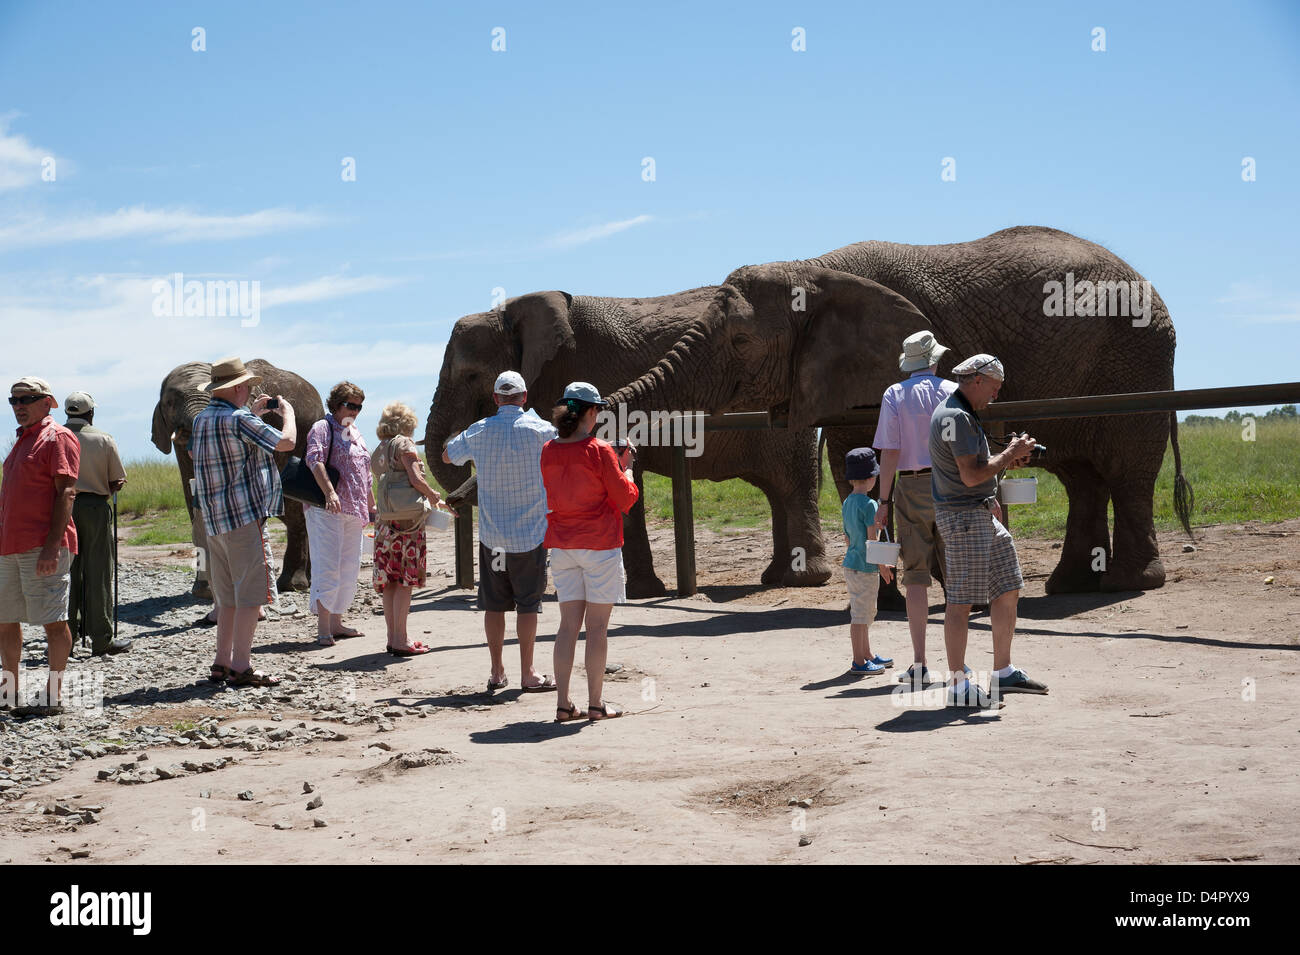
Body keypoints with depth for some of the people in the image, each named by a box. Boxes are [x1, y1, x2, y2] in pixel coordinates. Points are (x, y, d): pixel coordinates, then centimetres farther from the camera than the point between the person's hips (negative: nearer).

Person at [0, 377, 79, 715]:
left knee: (53, 620, -5)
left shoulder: (57, 438, -6)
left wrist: (52, 545, -22)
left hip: (44, 547, -9)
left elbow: (66, 492, -14)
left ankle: (54, 696, -1)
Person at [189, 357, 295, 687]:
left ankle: (222, 663, 16)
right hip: (244, 515, -9)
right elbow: (286, 441, -16)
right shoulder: (239, 419, -14)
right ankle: (240, 668, -7)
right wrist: (287, 413, 3)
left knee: (228, 596, 15)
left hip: (214, 520, 9)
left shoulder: (202, 419, 13)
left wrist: (254, 413, 32)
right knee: (250, 595, -5)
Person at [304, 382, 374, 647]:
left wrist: (372, 506, 25)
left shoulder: (354, 433, 22)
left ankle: (336, 623, 15)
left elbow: (365, 475, 28)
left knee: (349, 568, 8)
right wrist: (330, 493, -33)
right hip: (325, 510, -8)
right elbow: (314, 460, -20)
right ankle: (323, 628, -11)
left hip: (354, 513, 8)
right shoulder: (323, 428, -3)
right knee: (327, 566, -11)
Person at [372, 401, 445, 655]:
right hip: (408, 520, -7)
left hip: (385, 521, 7)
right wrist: (432, 494, 2)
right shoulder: (404, 444, -5)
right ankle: (401, 641, -5)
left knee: (390, 581, 8)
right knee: (405, 581, -5)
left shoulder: (376, 453, 17)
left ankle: (393, 638, 12)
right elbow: (415, 479, -18)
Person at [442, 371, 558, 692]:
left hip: (491, 534, 2)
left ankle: (497, 672, 12)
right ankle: (527, 673, 3)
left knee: (494, 604, 8)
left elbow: (447, 455, 17)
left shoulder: (478, 431, 0)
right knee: (528, 604, 2)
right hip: (530, 533, -2)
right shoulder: (538, 429, -8)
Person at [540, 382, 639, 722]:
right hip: (600, 545, -5)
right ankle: (596, 704, 5)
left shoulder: (548, 452, 3)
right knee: (597, 626, 1)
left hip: (561, 545, 5)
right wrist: (626, 465, 8)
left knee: (569, 624, 8)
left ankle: (563, 704, 5)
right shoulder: (600, 452, -12)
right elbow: (625, 499, -8)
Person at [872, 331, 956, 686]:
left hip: (910, 489, -1)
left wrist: (884, 502, -2)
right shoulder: (952, 391, 3)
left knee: (916, 577, 1)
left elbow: (890, 452, -6)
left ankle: (919, 666, -3)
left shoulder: (895, 395, 0)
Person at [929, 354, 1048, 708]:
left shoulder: (964, 414, 17)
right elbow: (971, 475, -23)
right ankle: (959, 687, -2)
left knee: (1008, 590, 12)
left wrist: (1007, 458, 13)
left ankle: (1004, 673, 20)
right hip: (962, 516, -11)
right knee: (961, 600, -6)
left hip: (981, 514, 11)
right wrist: (1010, 454, -12)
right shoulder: (956, 417, -18)